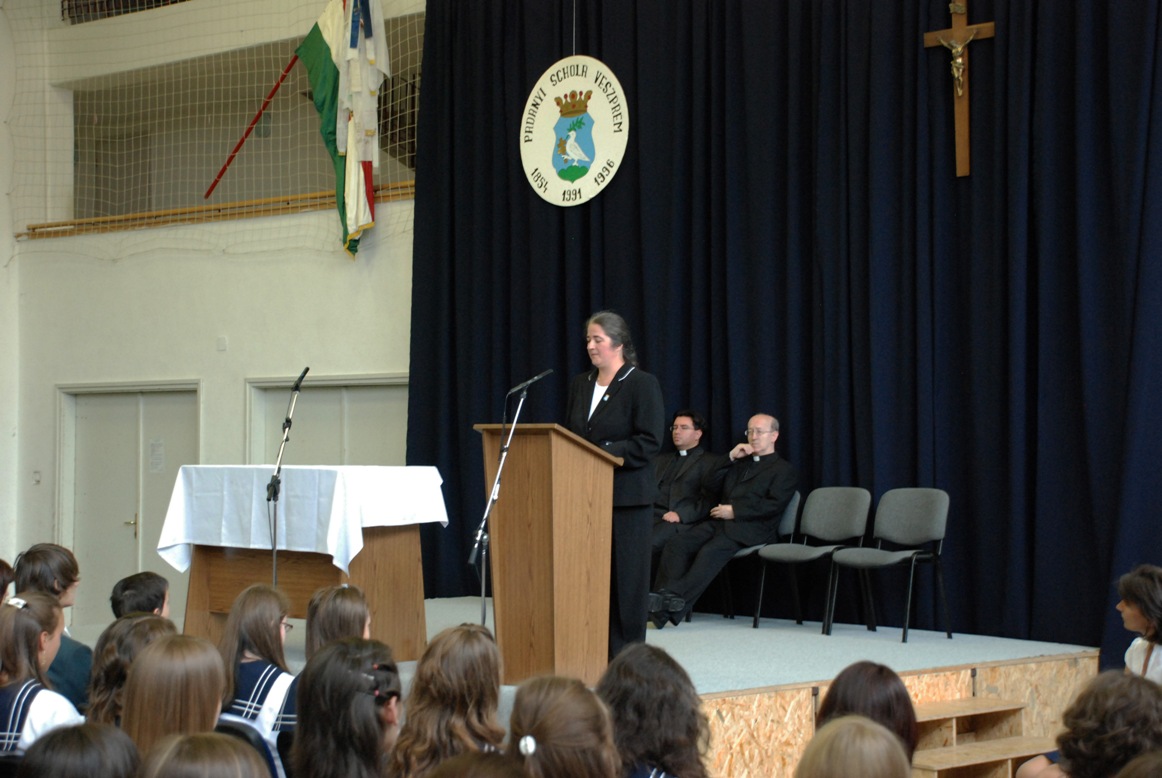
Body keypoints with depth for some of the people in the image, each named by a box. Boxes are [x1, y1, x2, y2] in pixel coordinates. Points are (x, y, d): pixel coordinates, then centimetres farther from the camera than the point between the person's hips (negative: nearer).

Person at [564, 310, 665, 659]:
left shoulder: (642, 384, -4)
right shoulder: (580, 384, 15)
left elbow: (649, 443, -12)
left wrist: (601, 454, -18)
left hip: (626, 496, -6)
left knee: (625, 574, -1)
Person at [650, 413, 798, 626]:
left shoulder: (784, 471, 13)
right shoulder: (739, 463, 34)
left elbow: (774, 505, -4)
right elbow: (709, 486, 22)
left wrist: (735, 511, -11)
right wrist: (730, 457, 12)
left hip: (749, 527, -6)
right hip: (720, 521, 6)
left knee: (711, 551, -35)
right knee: (676, 544, -22)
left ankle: (675, 597, -49)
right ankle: (665, 600, -37)